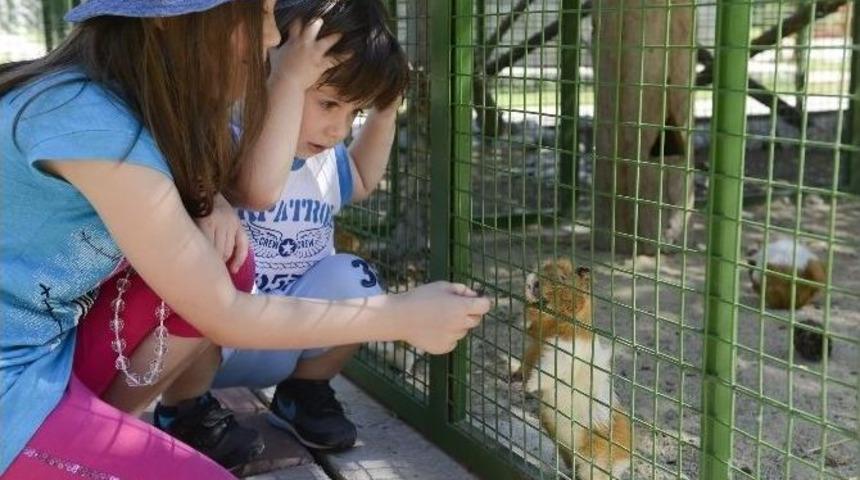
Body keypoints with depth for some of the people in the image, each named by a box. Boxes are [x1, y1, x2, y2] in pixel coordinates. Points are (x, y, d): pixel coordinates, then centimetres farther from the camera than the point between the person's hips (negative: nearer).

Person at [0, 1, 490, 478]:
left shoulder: (132, 91, 0)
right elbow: (222, 314, -23)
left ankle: (96, 431, 7)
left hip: (51, 344, 9)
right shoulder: (90, 119, -27)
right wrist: (404, 316, -17)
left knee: (225, 259, -1)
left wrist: (288, 85, -7)